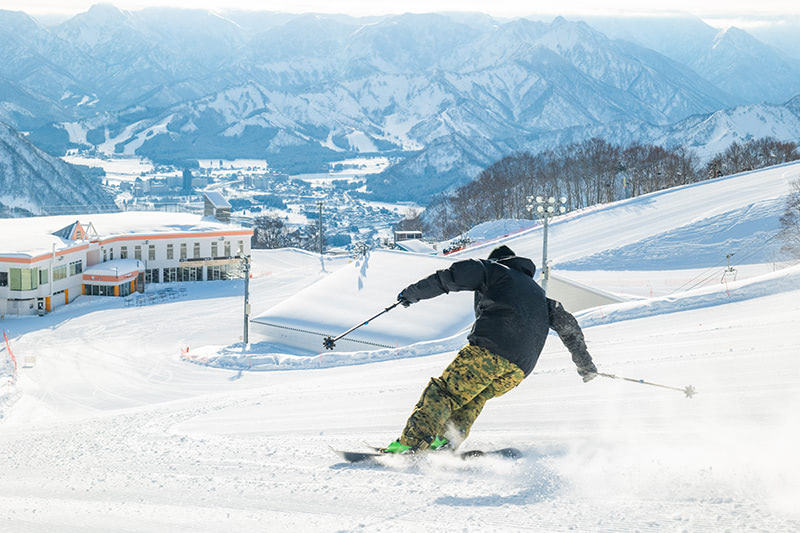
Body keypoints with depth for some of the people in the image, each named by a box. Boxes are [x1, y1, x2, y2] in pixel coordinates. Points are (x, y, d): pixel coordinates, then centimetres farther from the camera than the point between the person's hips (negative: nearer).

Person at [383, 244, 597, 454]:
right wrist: (585, 364, 40)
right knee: (475, 395, 22)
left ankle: (410, 442, -22)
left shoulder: (495, 269, 19)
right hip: (520, 369, 6)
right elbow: (566, 322, 33)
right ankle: (447, 440, 3)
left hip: (490, 348, -6)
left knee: (444, 391, -7)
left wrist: (413, 292, 15)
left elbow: (449, 277, 6)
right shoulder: (538, 293, 37)